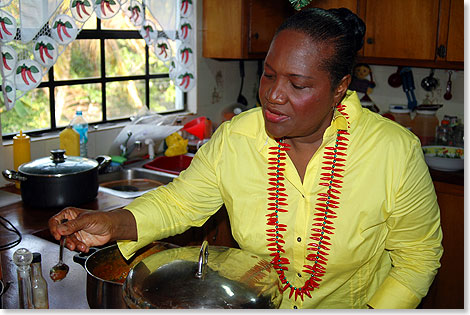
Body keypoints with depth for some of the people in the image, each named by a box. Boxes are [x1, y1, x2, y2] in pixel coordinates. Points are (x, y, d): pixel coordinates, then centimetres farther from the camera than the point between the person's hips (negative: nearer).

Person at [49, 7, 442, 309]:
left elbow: (418, 254, -6)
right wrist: (114, 223, -21)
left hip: (352, 305, -1)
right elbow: (180, 202, -4)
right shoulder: (233, 140, -14)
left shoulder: (396, 152, -18)